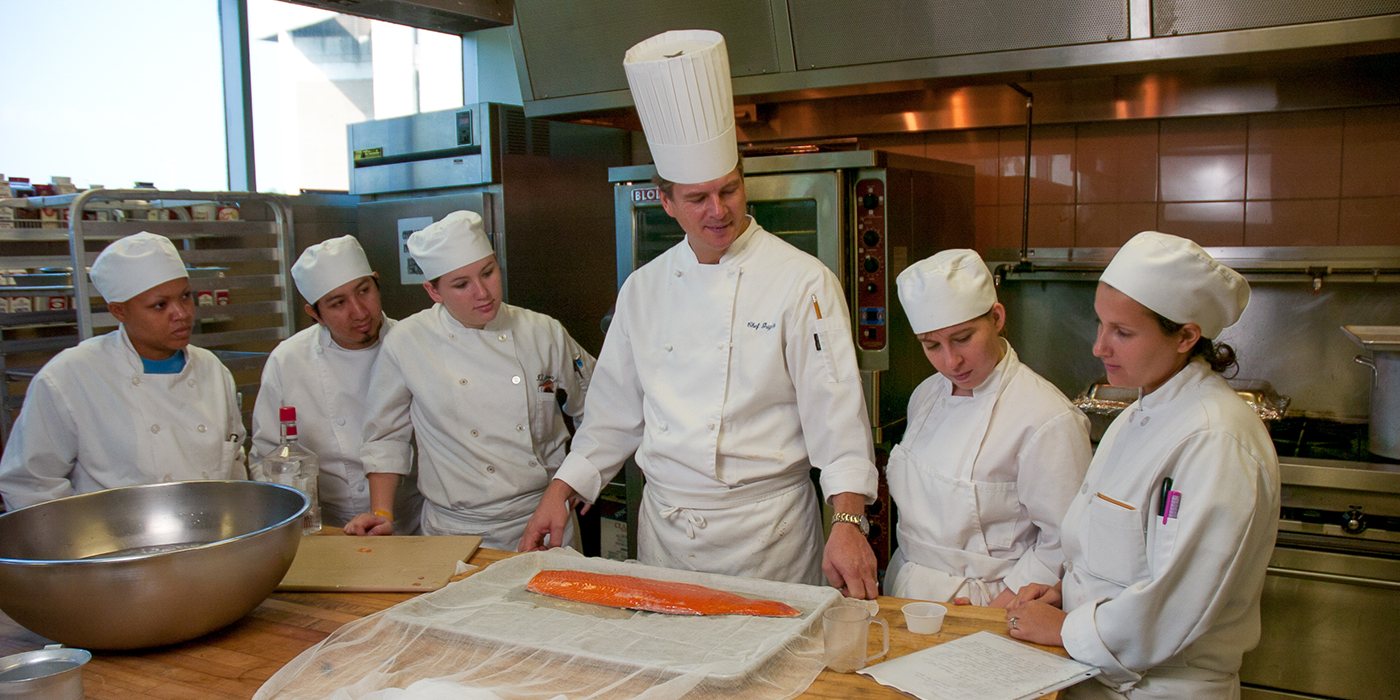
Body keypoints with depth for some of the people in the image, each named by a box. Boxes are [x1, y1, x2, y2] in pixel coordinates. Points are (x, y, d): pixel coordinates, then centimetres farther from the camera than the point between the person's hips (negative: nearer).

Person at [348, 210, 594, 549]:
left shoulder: (544, 333, -2)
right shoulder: (405, 343, -7)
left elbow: (592, 406, 13)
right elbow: (385, 435, 3)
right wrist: (381, 514, -2)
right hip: (458, 532, -1)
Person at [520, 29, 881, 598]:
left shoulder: (803, 282, -10)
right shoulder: (644, 288, 5)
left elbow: (836, 412, -14)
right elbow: (616, 408, 13)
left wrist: (848, 520, -24)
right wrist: (561, 489, 8)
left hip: (765, 534, -4)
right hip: (663, 526, 4)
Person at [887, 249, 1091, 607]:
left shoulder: (1048, 419, -14)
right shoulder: (926, 396, 9)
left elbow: (1064, 544, -11)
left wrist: (994, 614, -13)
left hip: (986, 602, -5)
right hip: (905, 592, 5)